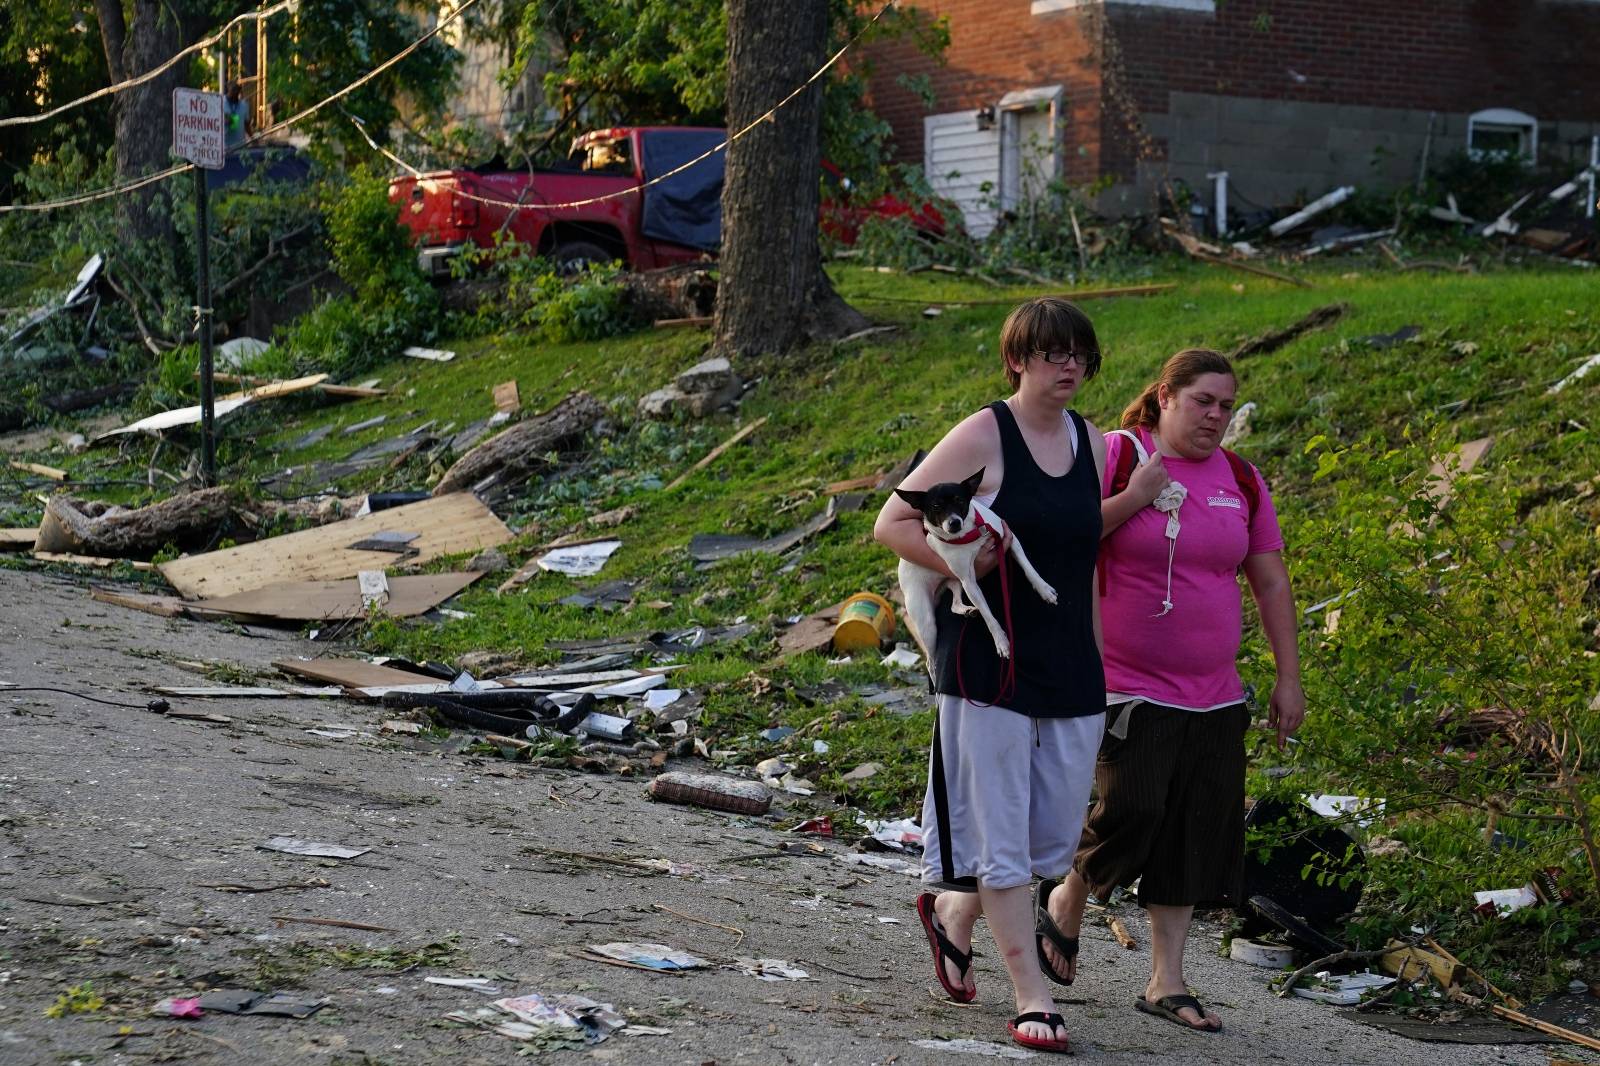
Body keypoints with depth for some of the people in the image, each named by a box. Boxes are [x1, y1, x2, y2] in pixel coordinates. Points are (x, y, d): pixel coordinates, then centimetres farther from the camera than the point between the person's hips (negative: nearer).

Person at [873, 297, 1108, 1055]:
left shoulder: (1091, 444, 9)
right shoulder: (982, 437, -7)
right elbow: (891, 524, -6)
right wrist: (965, 566, -21)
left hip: (1070, 672, 6)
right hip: (988, 668, -6)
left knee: (1056, 838, 10)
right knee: (1002, 836, -1)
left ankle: (951, 912, 36)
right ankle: (1031, 997, 8)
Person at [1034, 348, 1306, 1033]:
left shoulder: (1242, 481, 8)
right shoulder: (1115, 457, -6)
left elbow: (1271, 582, 12)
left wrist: (1288, 678, 9)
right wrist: (1134, 499, -21)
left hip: (1213, 695, 5)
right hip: (1128, 687, -5)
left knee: (1197, 834, 4)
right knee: (1133, 811, -17)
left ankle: (1166, 982, 13)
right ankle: (1067, 900, 14)